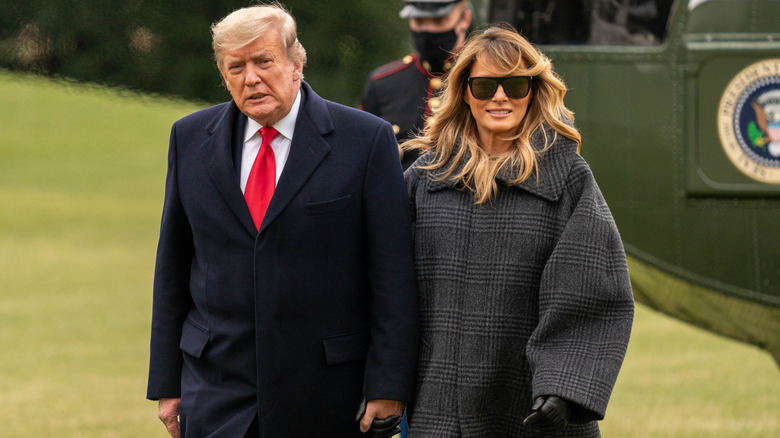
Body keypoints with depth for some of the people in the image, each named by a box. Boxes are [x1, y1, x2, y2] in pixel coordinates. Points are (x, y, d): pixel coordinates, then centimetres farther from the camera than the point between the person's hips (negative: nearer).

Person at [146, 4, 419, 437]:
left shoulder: (366, 140, -4)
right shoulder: (191, 138, 8)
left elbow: (393, 275, -4)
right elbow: (173, 268, 12)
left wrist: (388, 387, -8)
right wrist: (167, 383, 8)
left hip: (326, 397, -2)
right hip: (218, 394, 2)